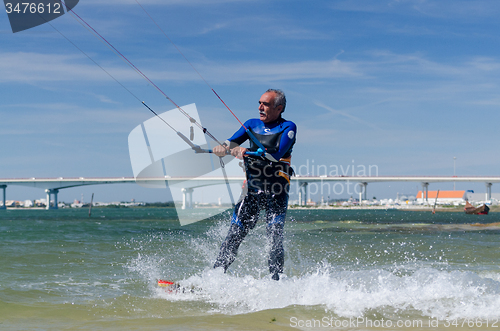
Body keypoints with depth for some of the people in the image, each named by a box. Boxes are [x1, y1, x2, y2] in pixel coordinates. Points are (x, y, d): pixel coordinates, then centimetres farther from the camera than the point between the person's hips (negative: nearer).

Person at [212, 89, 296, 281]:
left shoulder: (288, 128, -1)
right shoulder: (252, 124, 14)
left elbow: (277, 154, -17)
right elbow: (231, 142, 2)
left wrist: (247, 153, -28)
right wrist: (222, 147, -22)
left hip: (276, 191, -3)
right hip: (252, 188, 4)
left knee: (274, 236, -10)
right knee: (235, 233, -3)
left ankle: (275, 282, -4)